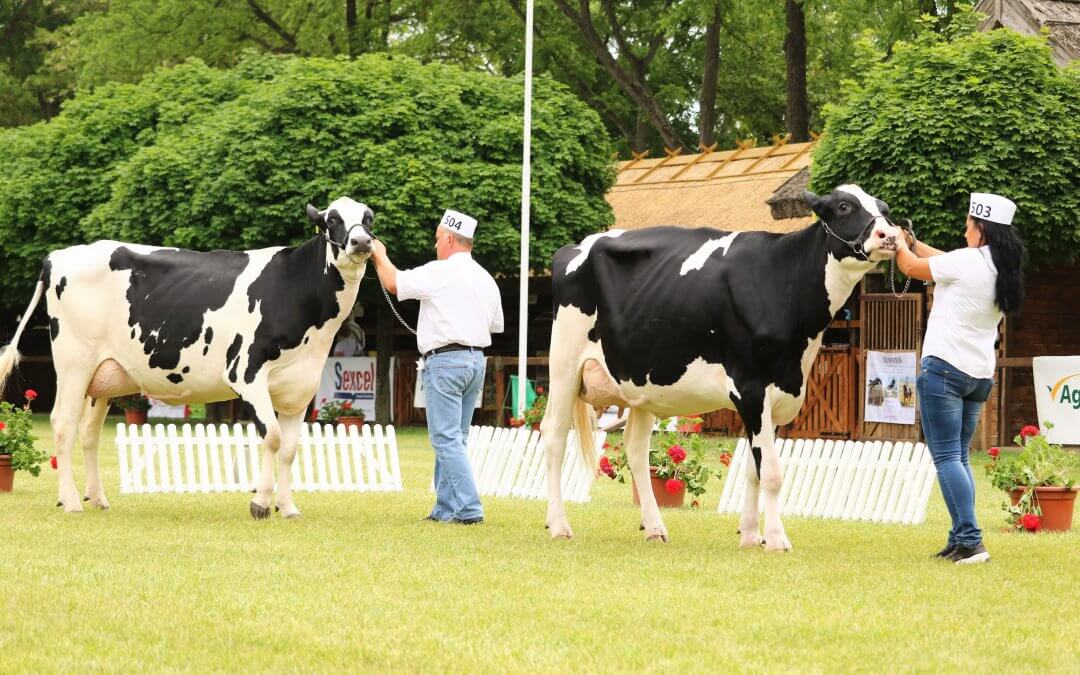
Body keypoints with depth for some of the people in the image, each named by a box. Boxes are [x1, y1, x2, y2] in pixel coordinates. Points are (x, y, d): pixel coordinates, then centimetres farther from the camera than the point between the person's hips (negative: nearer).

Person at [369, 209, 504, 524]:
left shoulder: (439, 273, -10)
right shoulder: (486, 279, 13)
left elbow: (394, 283, -4)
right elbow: (496, 325, 19)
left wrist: (380, 256, 13)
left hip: (444, 360, -8)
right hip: (477, 361, 8)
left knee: (447, 439, -8)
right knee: (454, 439, 13)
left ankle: (469, 509, -15)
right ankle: (447, 508, 13)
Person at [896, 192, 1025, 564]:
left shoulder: (967, 261, -13)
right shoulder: (1003, 270, 10)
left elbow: (912, 268, 2)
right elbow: (944, 263, 24)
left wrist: (900, 244, 21)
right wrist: (913, 242, 32)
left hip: (944, 367, -8)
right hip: (980, 376, 8)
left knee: (947, 458, -9)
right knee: (958, 458, 14)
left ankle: (969, 541, -17)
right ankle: (959, 542, 10)